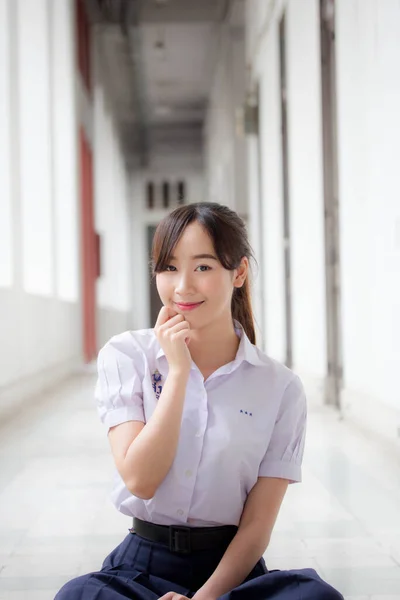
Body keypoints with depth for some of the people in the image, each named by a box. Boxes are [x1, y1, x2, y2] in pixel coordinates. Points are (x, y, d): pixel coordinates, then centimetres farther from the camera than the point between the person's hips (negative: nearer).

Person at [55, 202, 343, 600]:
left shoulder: (280, 388, 0)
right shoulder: (125, 356, 1)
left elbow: (258, 524, -3)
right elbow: (140, 480, -10)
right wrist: (178, 370, -13)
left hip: (231, 567, 0)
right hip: (143, 564, 0)